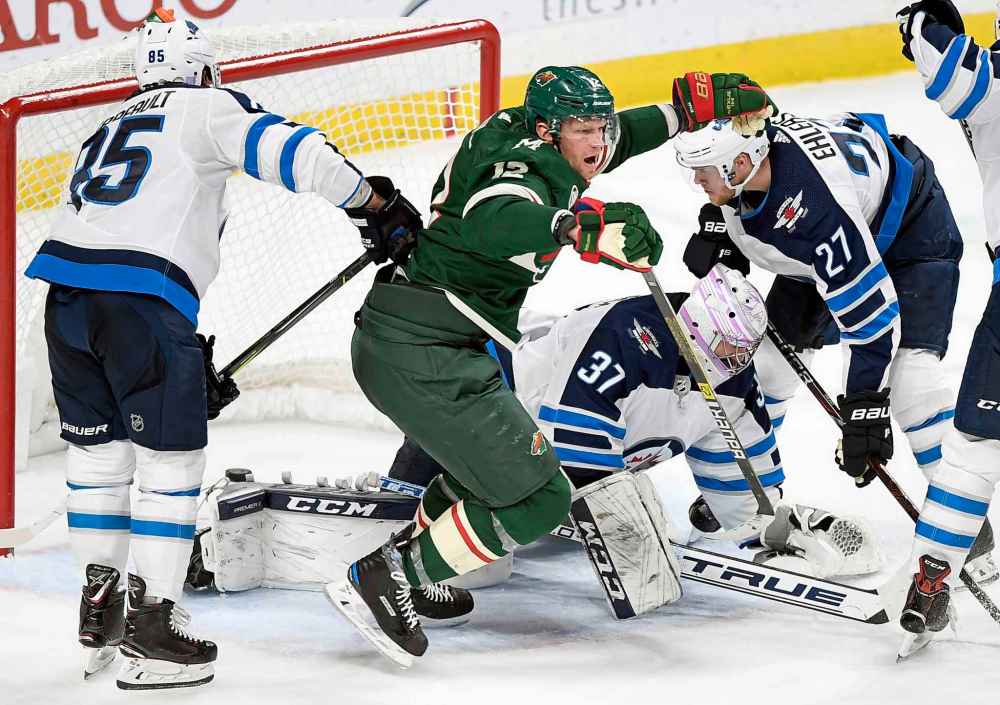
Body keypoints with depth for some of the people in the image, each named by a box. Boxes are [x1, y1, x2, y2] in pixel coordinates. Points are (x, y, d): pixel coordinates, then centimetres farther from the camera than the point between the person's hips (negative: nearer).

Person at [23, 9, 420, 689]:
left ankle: (99, 608, 24)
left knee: (98, 447, 20)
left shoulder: (110, 127, 32)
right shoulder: (207, 109, 10)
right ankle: (151, 630, 3)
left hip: (66, 286, 7)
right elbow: (289, 151, -6)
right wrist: (377, 203, 5)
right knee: (172, 456, 2)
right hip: (143, 295, -7)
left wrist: (187, 359, 32)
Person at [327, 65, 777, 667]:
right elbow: (491, 222, -38)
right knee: (539, 497, -7)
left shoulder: (529, 141, 14)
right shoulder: (528, 166, -14)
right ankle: (384, 581, -5)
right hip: (424, 354, -10)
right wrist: (585, 227, -48)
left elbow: (622, 136, 31)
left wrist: (698, 104, 24)